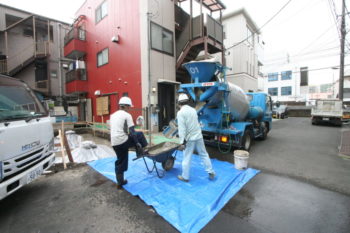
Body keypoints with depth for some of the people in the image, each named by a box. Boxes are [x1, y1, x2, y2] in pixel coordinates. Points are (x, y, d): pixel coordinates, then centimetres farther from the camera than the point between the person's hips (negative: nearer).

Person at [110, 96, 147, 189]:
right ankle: (140, 152, 22)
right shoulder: (127, 115, -5)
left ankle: (120, 182, 30)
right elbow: (132, 131, -11)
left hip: (114, 143, 7)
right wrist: (137, 143, -6)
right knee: (139, 135, 12)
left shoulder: (113, 115, 17)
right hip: (123, 141, -7)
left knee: (120, 161, 19)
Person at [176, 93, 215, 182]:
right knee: (204, 155, 17)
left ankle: (185, 177, 21)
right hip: (198, 136, 6)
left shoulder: (180, 112, -12)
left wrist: (182, 141, -15)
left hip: (189, 138, -5)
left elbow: (181, 128, -17)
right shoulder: (193, 110, 7)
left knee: (186, 158, 7)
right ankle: (211, 172, 27)